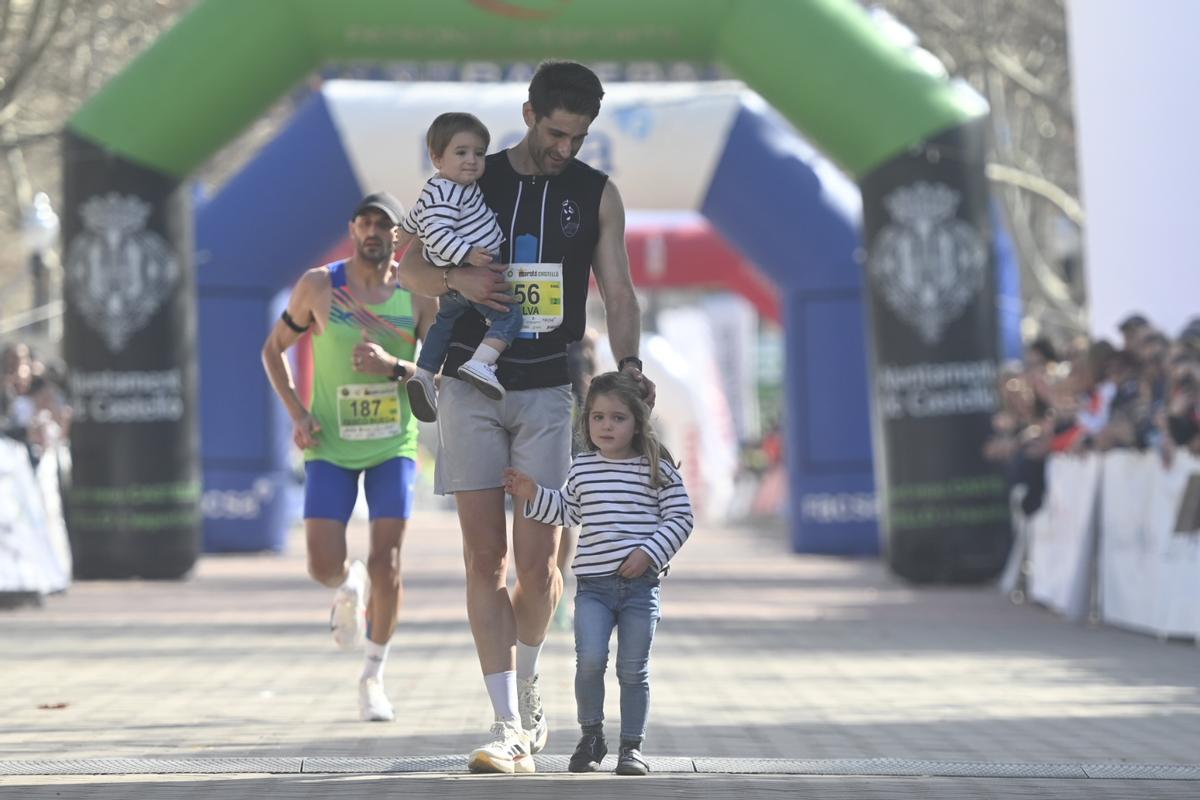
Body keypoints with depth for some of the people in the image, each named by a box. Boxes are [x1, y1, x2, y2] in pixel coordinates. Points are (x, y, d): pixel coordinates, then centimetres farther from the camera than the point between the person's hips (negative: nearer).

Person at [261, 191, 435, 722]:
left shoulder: (419, 294, -5)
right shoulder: (319, 286, -5)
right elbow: (273, 348, 6)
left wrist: (394, 365, -23)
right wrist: (296, 413, -7)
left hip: (393, 443, 0)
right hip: (330, 444, 0)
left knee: (386, 563, -8)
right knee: (324, 568, -9)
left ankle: (374, 675, 11)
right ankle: (349, 587, 30)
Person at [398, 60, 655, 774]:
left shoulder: (598, 193, 6)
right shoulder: (471, 180, 5)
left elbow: (618, 291, 4)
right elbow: (413, 267, 9)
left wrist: (629, 363, -13)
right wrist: (457, 279, -13)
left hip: (550, 392, 0)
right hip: (471, 387, 0)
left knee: (538, 562, -3)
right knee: (485, 559, -5)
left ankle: (526, 690, 25)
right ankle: (511, 725, -5)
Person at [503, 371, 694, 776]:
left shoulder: (657, 469, 1)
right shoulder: (582, 468, 10)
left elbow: (680, 518, 0)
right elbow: (565, 512, 25)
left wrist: (649, 552, -12)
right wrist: (533, 495, 11)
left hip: (641, 584, -2)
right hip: (593, 583, 2)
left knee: (633, 669, 2)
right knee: (590, 658, -15)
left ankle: (632, 746, 13)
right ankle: (590, 735, 4)